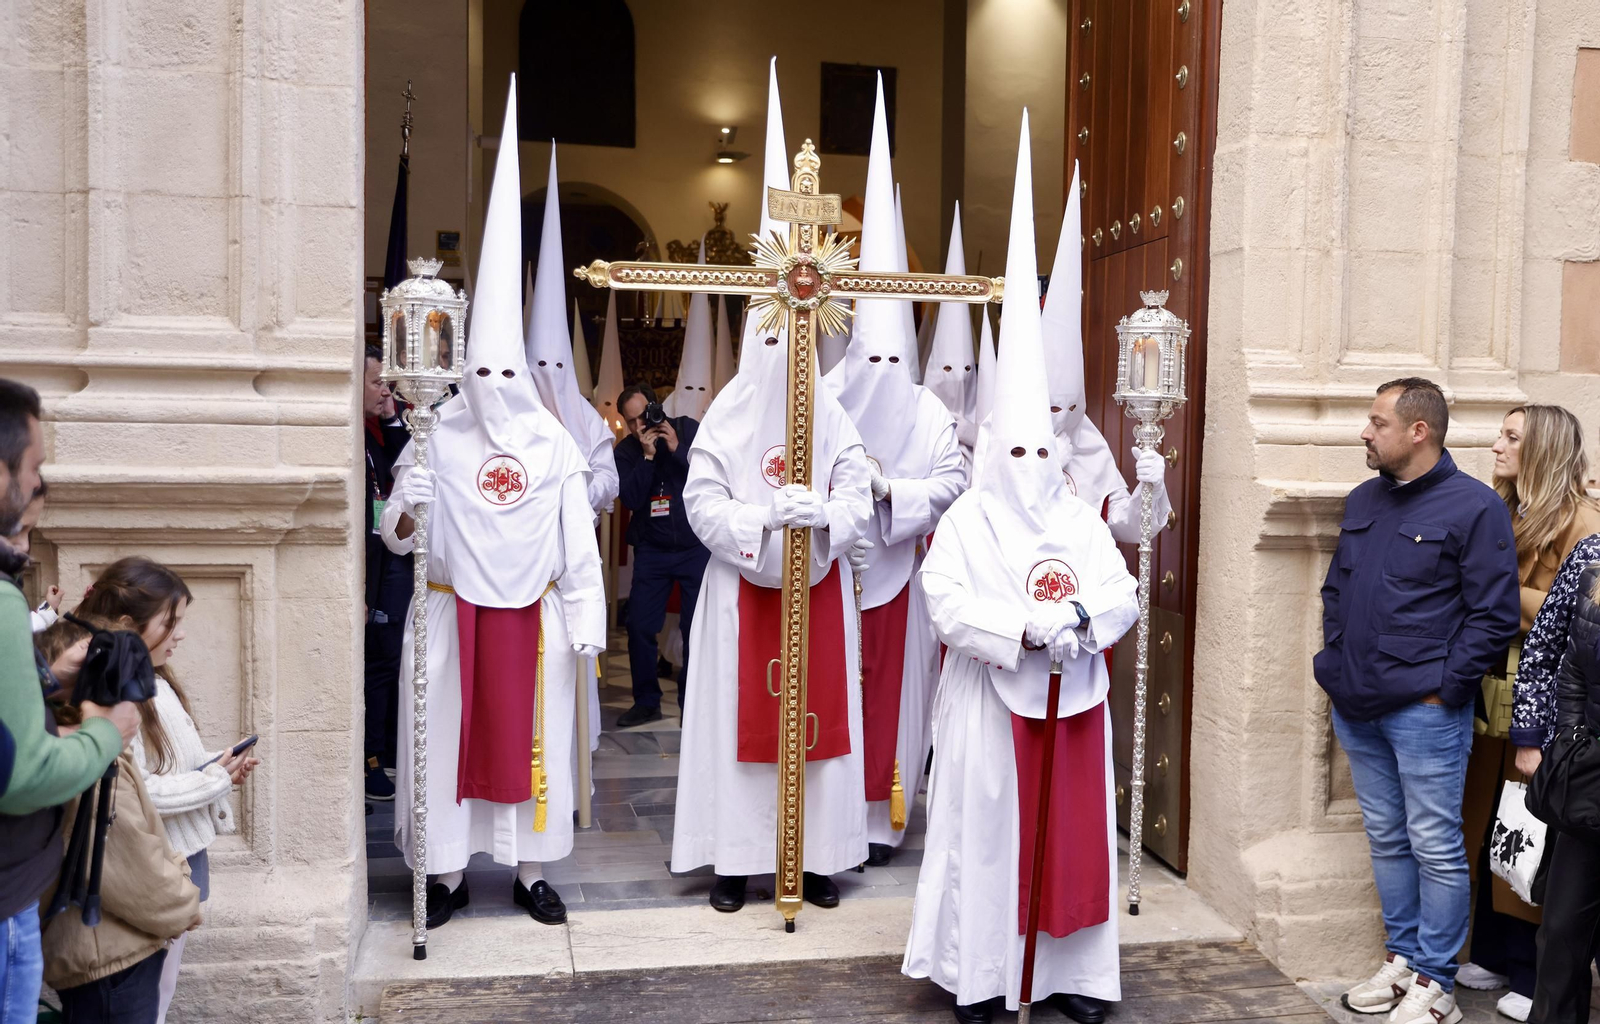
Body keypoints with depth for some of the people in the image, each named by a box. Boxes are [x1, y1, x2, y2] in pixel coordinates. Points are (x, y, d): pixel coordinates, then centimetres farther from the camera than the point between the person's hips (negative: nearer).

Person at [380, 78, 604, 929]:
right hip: (452, 611, 0)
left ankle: (529, 871, 20)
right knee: (450, 732, 5)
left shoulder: (554, 445, 1)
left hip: (530, 614, 0)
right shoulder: (435, 438, 0)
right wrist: (404, 512, -23)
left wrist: (584, 619, -2)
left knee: (530, 734, 7)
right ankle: (449, 872, 19)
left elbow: (578, 540, 1)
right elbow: (399, 536, -1)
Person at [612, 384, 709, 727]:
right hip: (651, 550, 2)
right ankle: (646, 702, 14)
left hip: (696, 546, -2)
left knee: (696, 627, -2)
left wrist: (677, 449, -20)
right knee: (639, 626, -2)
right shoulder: (626, 451, 0)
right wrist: (647, 456, -20)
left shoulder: (688, 429, -3)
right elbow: (631, 499, -13)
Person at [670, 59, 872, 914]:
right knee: (740, 715, 2)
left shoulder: (833, 419, 5)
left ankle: (816, 856, 15)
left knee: (818, 713, 5)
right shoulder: (724, 418, -1)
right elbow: (701, 502, -8)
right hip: (743, 589, -2)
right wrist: (765, 519, -20)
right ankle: (734, 857, 11)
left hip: (819, 588, 2)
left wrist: (817, 515, -20)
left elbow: (858, 500, 0)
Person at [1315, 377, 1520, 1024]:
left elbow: (1494, 615, -12)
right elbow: (1335, 589, 21)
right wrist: (1334, 661, 10)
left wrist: (1444, 688, -14)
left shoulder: (1473, 507, -9)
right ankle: (1402, 958, 28)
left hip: (1424, 711, -7)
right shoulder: (1363, 502, 12)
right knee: (1386, 840, 15)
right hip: (1356, 708, 7)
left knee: (1435, 848, 1)